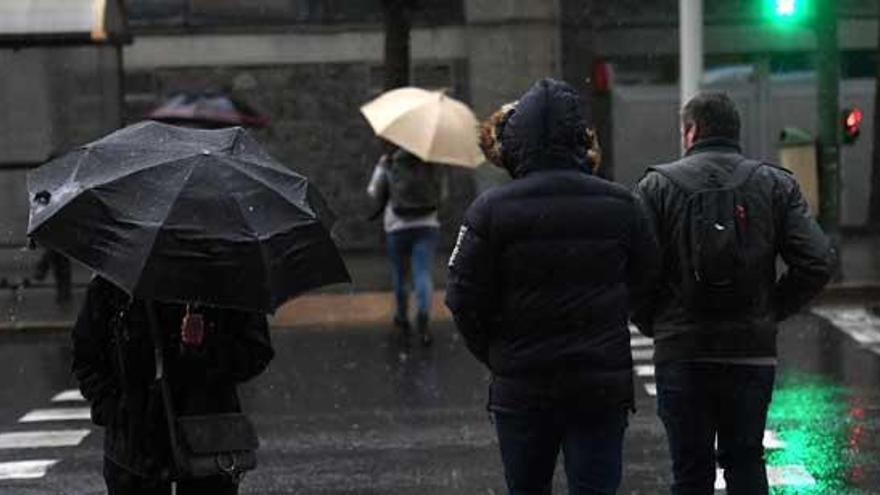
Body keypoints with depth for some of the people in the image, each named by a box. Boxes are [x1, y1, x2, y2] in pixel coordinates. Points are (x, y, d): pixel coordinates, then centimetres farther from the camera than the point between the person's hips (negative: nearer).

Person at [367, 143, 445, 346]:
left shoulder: (388, 162, -6)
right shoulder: (432, 162, 0)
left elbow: (375, 193, -1)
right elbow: (442, 194, 8)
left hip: (397, 228, 0)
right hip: (427, 225, 0)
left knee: (399, 276, 15)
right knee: (424, 274, -5)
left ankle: (402, 321, 27)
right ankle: (423, 315, -29)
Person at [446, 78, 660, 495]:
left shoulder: (491, 211, -9)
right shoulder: (620, 206, -3)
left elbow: (464, 299, -7)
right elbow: (645, 280, 7)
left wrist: (495, 357, 8)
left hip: (521, 386, 0)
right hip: (603, 382, 0)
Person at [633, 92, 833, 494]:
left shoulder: (657, 185, -1)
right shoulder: (776, 185, 4)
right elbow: (817, 262, -5)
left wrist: (654, 324, 3)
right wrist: (771, 312, 6)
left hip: (681, 352, -2)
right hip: (753, 353, 2)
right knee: (746, 462, 13)